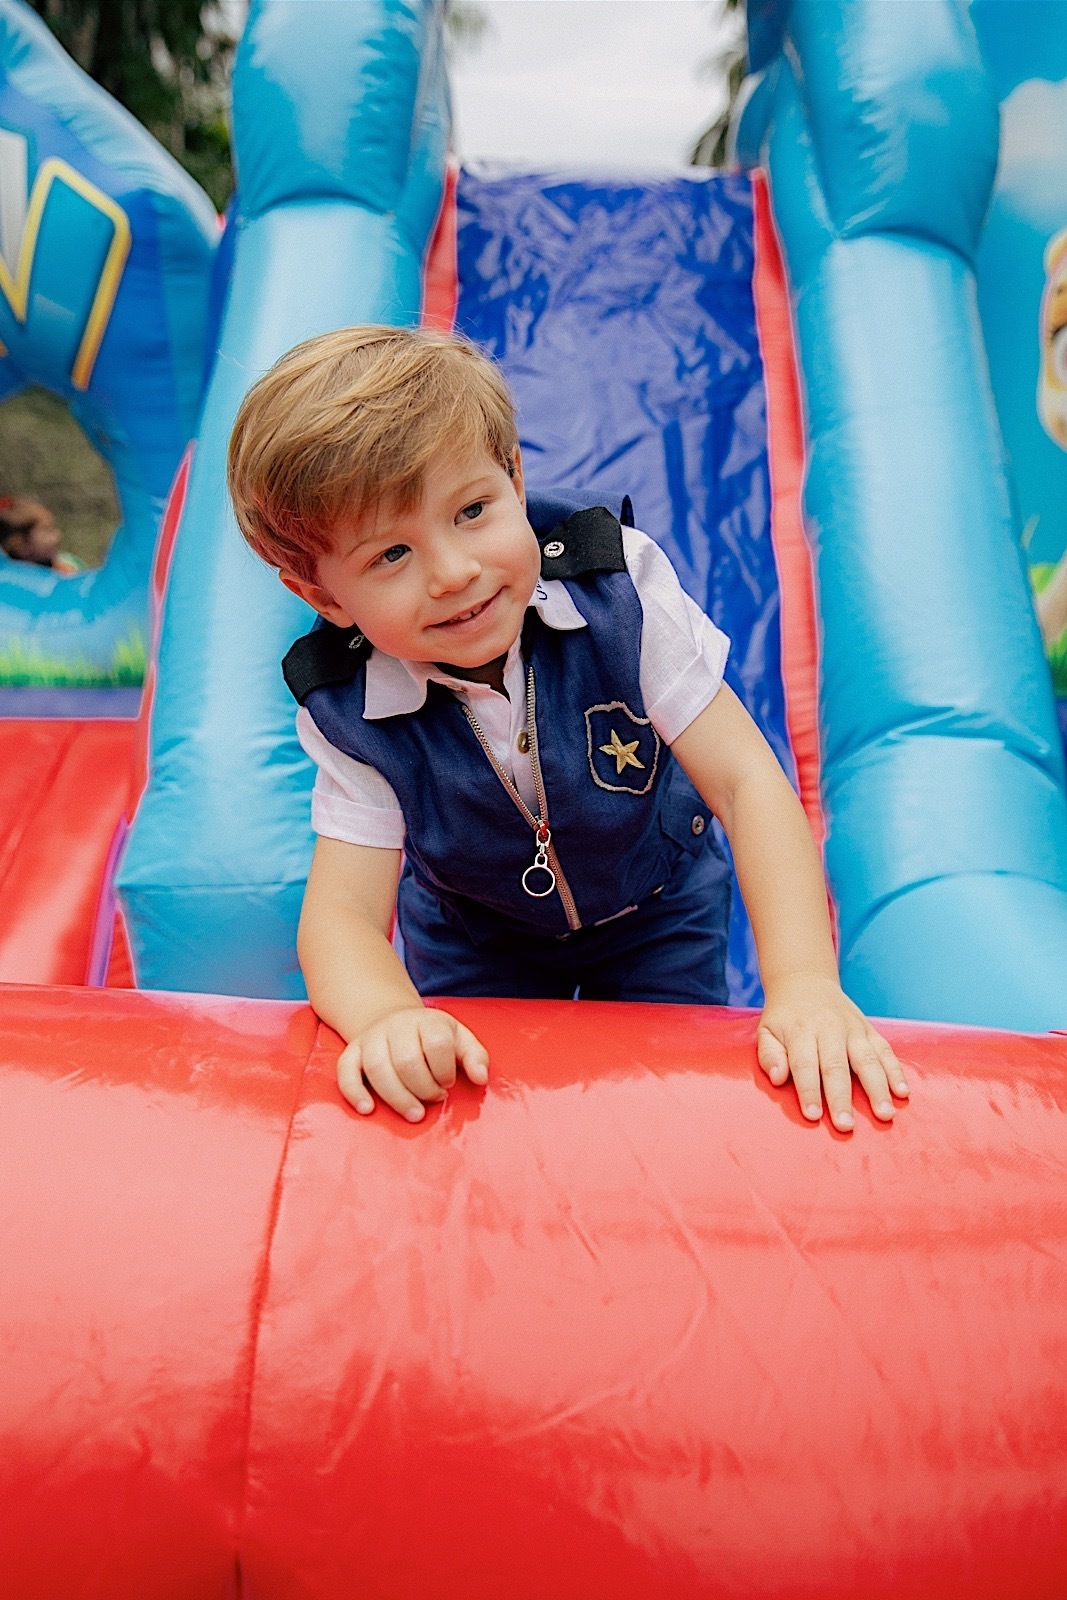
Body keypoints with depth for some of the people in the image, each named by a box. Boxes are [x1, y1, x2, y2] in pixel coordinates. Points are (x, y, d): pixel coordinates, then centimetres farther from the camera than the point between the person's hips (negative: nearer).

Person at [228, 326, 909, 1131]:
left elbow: (745, 782, -32)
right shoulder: (348, 711, -28)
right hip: (474, 941, 1)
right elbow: (341, 913, -30)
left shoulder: (620, 589, -32)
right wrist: (388, 1018, -55)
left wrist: (804, 985, -42)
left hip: (658, 913, 0)